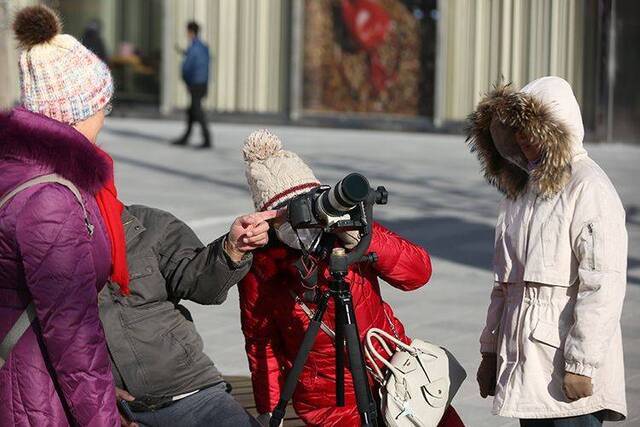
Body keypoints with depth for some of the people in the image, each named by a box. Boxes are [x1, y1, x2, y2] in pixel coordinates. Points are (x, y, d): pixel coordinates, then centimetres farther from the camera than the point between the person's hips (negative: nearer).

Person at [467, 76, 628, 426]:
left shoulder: (588, 188, -11)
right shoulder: (522, 187, 16)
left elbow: (602, 286, -17)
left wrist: (581, 364, -19)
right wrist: (490, 351, 19)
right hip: (526, 368, 8)